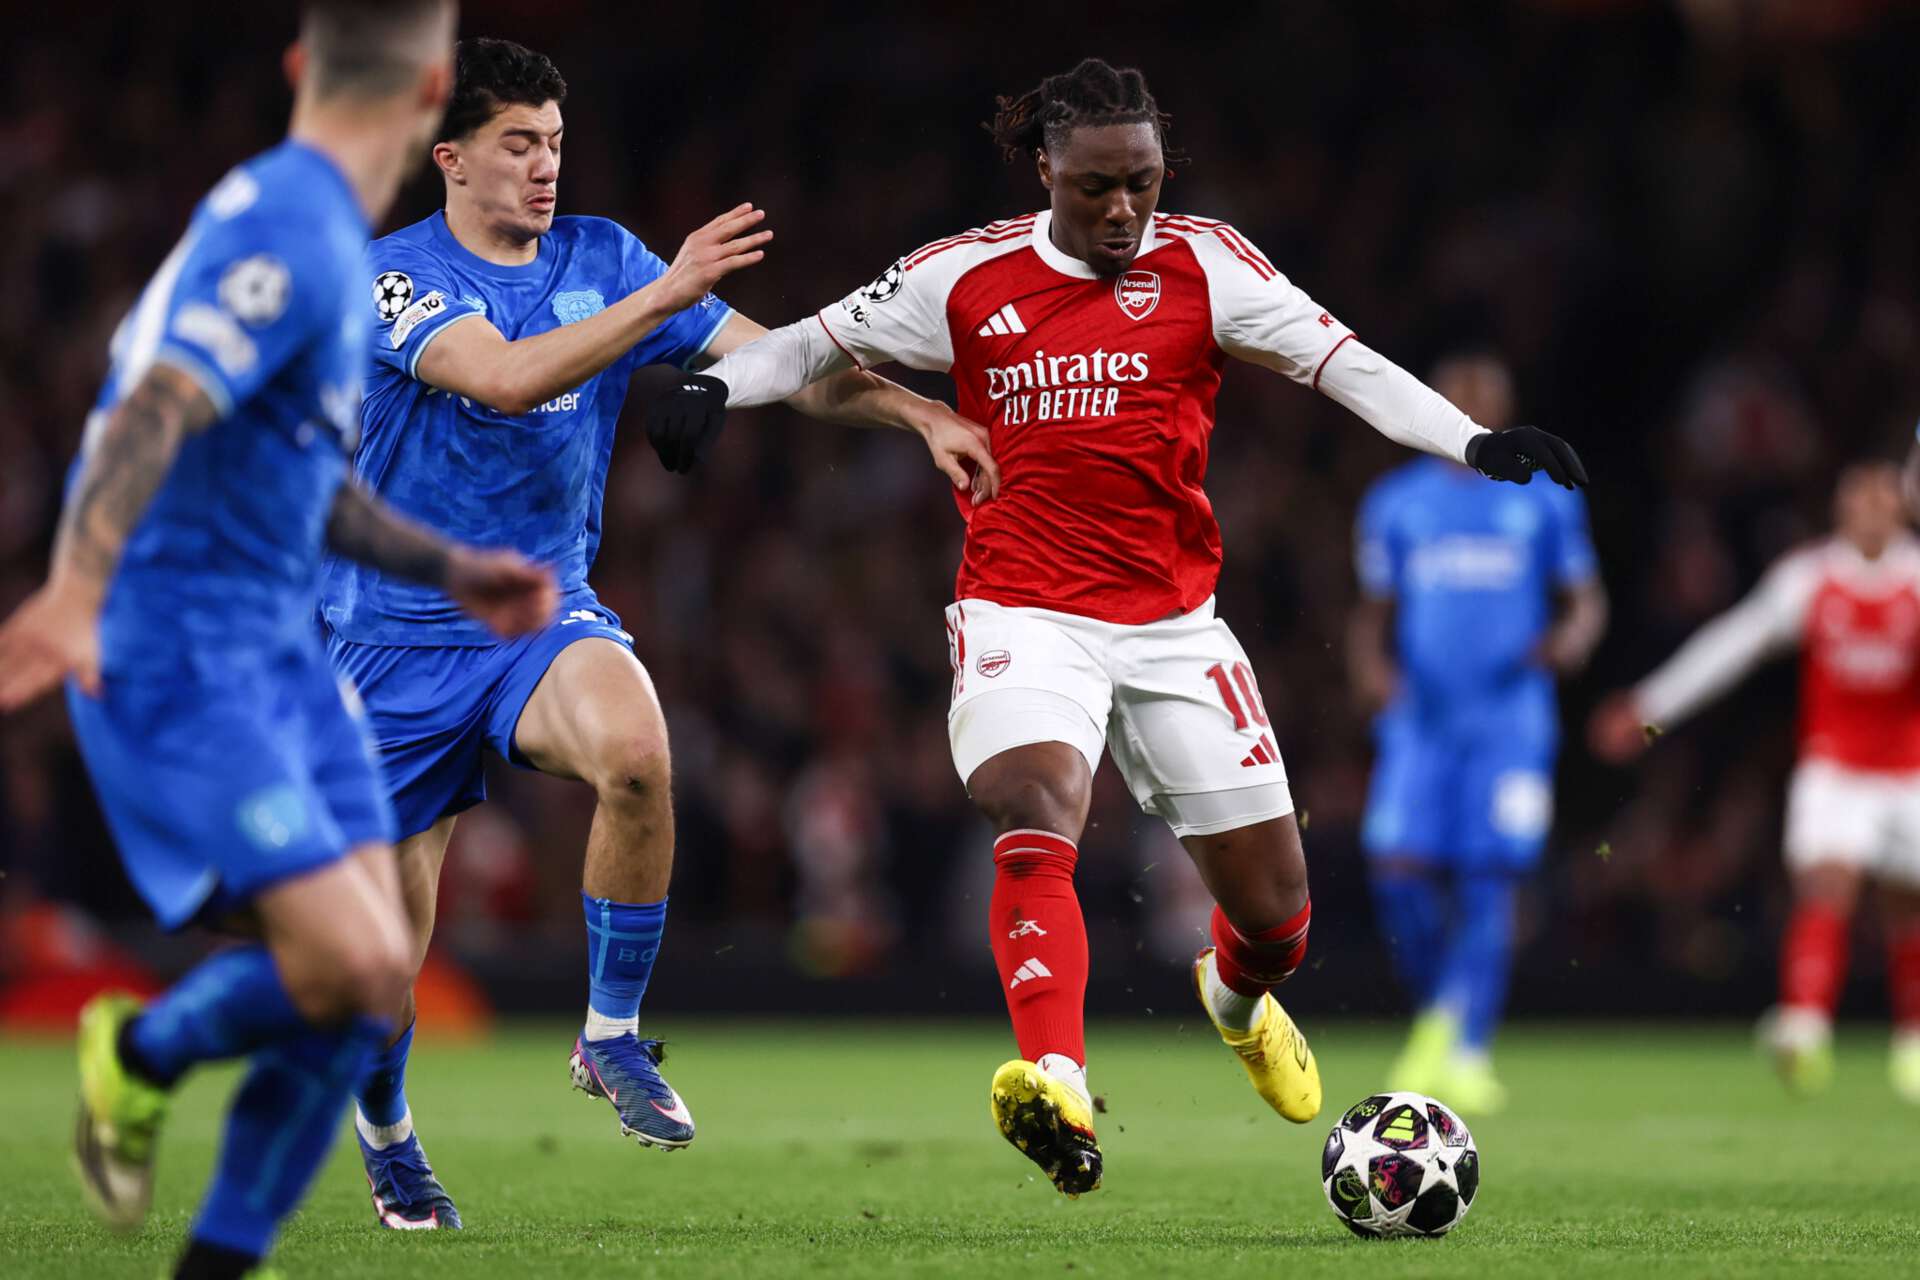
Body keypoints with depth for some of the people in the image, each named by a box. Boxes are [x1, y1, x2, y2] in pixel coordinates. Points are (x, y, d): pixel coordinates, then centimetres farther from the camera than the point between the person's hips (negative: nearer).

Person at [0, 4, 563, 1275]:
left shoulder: (321, 233, 17)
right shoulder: (286, 234, -16)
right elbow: (154, 412, -30)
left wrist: (452, 568, 29)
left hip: (276, 648, 10)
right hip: (178, 658, -10)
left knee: (367, 981, 2)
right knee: (350, 966, -19)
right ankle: (144, 1052, 10)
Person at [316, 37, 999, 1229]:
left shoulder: (602, 259, 3)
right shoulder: (393, 278, -11)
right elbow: (505, 376, -29)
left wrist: (922, 415, -10)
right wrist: (663, 294, -34)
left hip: (549, 612, 2)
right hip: (398, 635, -2)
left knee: (636, 751, -33)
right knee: (387, 953, 1)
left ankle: (613, 1037, -15)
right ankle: (386, 1130, 34)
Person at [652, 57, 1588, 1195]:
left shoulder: (1200, 262, 0)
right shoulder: (967, 278, 1)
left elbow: (1341, 362, -7)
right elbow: (821, 342, 11)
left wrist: (1474, 443, -19)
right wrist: (713, 387, -6)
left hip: (1173, 620, 1)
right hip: (1026, 613, -1)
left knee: (1275, 907, 4)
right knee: (1033, 813, -31)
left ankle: (1238, 998, 42)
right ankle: (1058, 1087, -44)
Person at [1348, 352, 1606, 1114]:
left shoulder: (1545, 500, 7)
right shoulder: (1396, 502, 11)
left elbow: (1585, 598, 11)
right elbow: (1374, 612, 16)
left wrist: (1574, 638, -12)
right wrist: (1370, 667, -5)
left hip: (1511, 719, -1)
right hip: (1422, 717, 2)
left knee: (1487, 884, -10)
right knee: (1399, 872, -11)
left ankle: (1468, 1055, -6)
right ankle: (1437, 1016, 13)